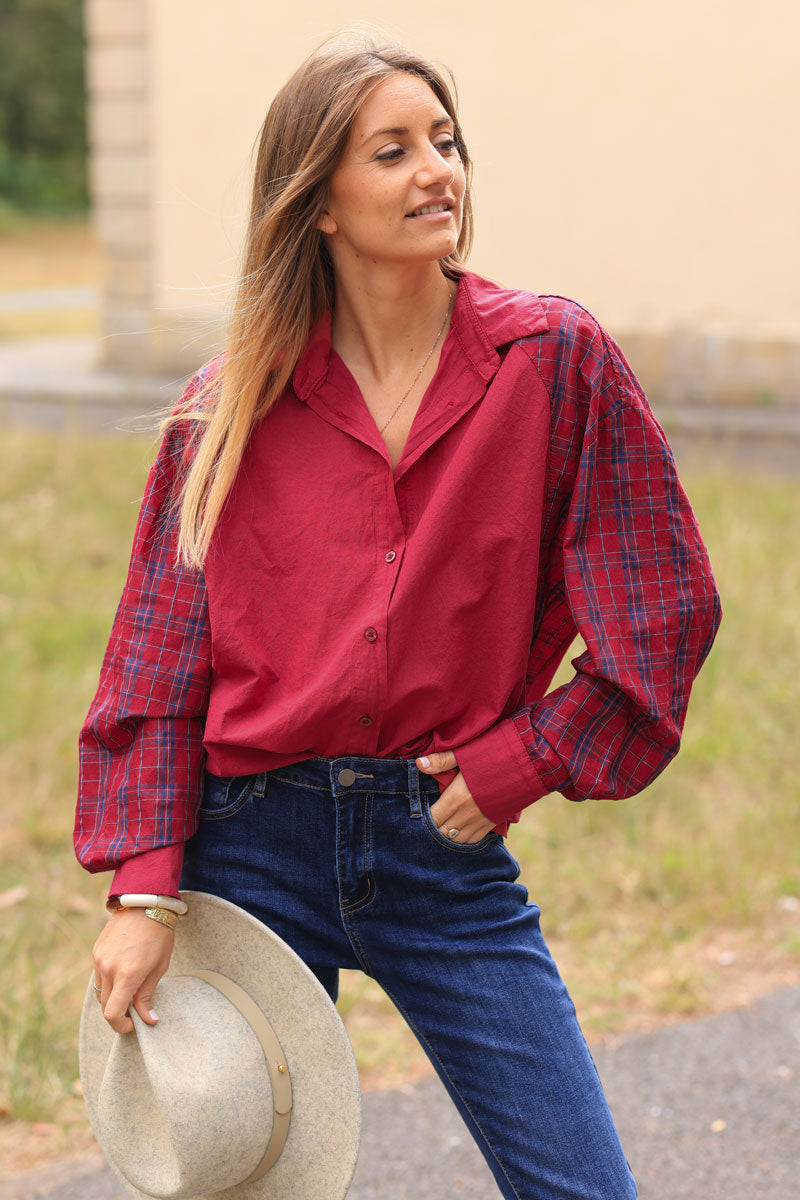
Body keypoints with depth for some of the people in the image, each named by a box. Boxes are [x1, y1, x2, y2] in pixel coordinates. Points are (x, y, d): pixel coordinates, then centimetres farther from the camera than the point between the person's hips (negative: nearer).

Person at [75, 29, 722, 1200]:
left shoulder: (556, 358, -1)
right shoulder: (229, 406, 1)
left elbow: (667, 606, 2)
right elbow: (158, 663, 2)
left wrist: (520, 763, -3)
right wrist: (142, 889, -6)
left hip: (448, 844, 0)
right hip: (256, 845, 0)